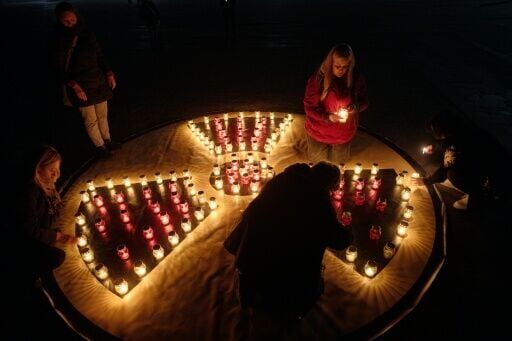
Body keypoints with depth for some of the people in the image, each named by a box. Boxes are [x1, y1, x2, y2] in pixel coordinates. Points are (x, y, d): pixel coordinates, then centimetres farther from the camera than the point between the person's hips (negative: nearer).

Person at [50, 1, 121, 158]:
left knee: (103, 114, 17)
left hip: (99, 81, 4)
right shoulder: (57, 40, -11)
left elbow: (99, 55, 10)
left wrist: (109, 73, -2)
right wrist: (73, 85, -23)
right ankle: (100, 146, 26)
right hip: (80, 87, -4)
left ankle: (107, 140, 37)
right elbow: (59, 69, -10)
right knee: (91, 120, 6)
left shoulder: (86, 33, 0)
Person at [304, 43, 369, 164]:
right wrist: (327, 117, -33)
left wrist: (355, 107, -25)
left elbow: (364, 102, -1)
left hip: (344, 133, 2)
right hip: (319, 132, -2)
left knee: (339, 162, 25)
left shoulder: (356, 78, -14)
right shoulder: (318, 78, -22)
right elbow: (309, 107, -17)